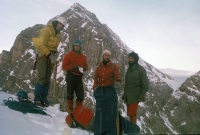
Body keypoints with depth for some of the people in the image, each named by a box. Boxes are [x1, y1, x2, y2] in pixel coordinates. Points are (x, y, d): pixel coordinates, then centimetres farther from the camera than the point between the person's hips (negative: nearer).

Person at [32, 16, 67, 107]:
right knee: (41, 78, -15)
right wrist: (49, 54, -20)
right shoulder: (47, 30, -7)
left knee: (47, 79, 5)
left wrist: (54, 55, 2)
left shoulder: (57, 34, 19)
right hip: (43, 56, -8)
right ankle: (37, 99, -10)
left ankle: (44, 99, 9)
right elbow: (41, 44, -16)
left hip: (50, 57, 8)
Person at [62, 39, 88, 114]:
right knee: (70, 94, 2)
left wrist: (84, 68, -9)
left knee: (80, 95, 3)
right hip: (71, 76, -4)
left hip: (79, 77, 4)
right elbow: (64, 66, -6)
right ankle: (70, 110, 14)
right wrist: (73, 67, -21)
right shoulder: (68, 55, -1)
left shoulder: (83, 57, 11)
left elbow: (86, 67, 16)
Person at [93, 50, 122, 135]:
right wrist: (95, 88, -1)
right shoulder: (99, 67, 9)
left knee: (110, 111, -7)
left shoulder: (113, 66, 0)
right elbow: (96, 78, 12)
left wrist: (118, 78, -37)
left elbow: (117, 76, -13)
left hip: (110, 91, -3)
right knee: (100, 111, 7)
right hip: (100, 91, 3)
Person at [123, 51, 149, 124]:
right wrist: (125, 93, 19)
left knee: (132, 113, -7)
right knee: (130, 113, 9)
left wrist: (142, 95, -18)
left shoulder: (141, 69, -8)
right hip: (128, 96, 7)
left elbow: (146, 84, -10)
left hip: (135, 96, -7)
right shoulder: (129, 69, 14)